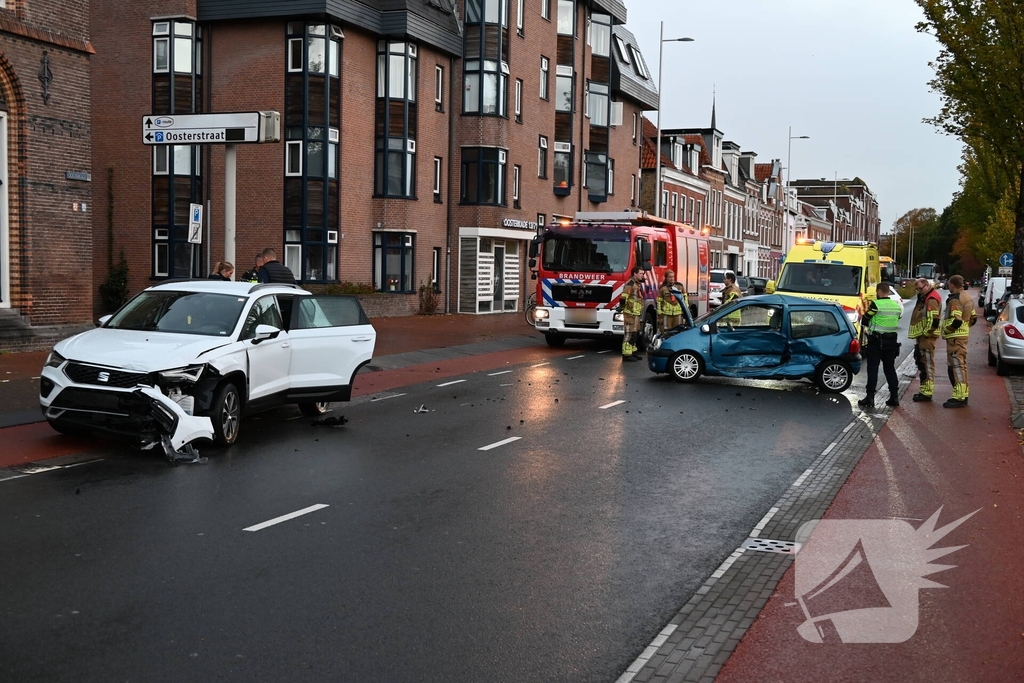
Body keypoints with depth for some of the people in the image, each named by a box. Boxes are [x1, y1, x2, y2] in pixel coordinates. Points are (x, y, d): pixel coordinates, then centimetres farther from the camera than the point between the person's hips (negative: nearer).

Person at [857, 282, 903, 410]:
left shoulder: (876, 305, -13)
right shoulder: (897, 306, 6)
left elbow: (864, 321, -8)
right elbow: (896, 321, 13)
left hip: (876, 341, -6)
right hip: (891, 341, 6)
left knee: (873, 369, -1)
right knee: (890, 368, 14)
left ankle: (870, 398, -2)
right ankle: (894, 396, 15)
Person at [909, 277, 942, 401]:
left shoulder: (931, 300, -15)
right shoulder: (924, 298, 19)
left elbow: (933, 321, -25)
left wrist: (925, 332, -15)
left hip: (927, 337, -11)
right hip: (922, 336, 11)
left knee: (927, 364, -9)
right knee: (922, 363, 16)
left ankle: (927, 392, -8)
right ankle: (924, 390, 24)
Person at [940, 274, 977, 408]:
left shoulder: (955, 300, -18)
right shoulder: (967, 297, 14)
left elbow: (956, 321, -25)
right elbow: (973, 318, 19)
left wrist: (945, 330, -12)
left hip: (955, 337, -10)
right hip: (963, 334, 10)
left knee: (956, 366, -8)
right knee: (961, 366, 17)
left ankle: (959, 398, -8)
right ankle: (963, 394, 25)